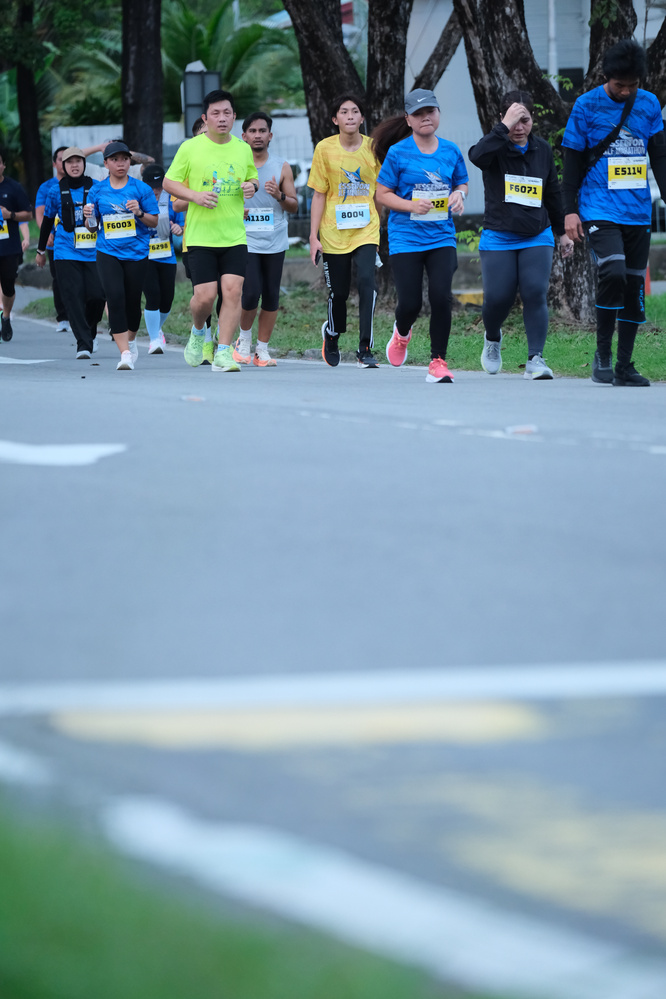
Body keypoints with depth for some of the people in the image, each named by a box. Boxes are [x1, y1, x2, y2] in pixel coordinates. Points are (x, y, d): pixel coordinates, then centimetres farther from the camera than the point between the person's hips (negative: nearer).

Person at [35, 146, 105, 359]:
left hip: (93, 252, 0)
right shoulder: (56, 191, 5)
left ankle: (90, 334, 23)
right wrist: (41, 250, 24)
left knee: (97, 296, -7)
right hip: (66, 253, 0)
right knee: (74, 298, -11)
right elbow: (47, 221, 17)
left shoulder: (96, 188, 4)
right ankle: (83, 343, -8)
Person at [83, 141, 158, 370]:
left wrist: (139, 213, -15)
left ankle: (131, 340, 36)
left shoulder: (141, 188, 1)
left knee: (132, 301, 7)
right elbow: (93, 227, 12)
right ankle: (125, 353, -16)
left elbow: (154, 221, 4)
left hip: (137, 253, 0)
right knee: (115, 299, -15)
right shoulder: (97, 190, 5)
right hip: (108, 253, 0)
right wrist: (89, 217, -10)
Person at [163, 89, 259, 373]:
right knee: (205, 296, -7)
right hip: (200, 235, -2)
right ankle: (198, 331, 27)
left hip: (235, 236, 2)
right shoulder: (190, 148, -2)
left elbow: (252, 178, 23)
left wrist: (252, 186, -2)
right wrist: (196, 196, -14)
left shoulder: (243, 149, 8)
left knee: (233, 291, -11)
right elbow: (169, 182, 2)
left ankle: (223, 353, -5)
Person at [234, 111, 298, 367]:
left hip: (275, 242, 2)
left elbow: (294, 206, 9)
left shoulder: (282, 167, 8)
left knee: (271, 297, -1)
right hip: (246, 240, -2)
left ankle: (262, 348, 10)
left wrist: (279, 195, -11)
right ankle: (244, 338, 12)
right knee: (251, 293, -13)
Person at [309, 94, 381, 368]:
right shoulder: (325, 149, -3)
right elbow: (319, 195, 1)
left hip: (366, 231, 0)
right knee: (338, 292, 8)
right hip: (334, 233, 0)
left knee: (366, 281, -21)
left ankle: (365, 349, -16)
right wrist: (313, 236, -3)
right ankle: (332, 335, 39)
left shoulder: (374, 148, -1)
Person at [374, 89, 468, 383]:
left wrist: (458, 195, -5)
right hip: (406, 237, -2)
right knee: (410, 303, -4)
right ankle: (402, 332, 34)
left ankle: (438, 361, -2)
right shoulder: (398, 153, -4)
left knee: (441, 297, -15)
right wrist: (411, 206, -17)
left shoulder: (450, 151, 5)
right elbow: (382, 194, -2)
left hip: (441, 236, 2)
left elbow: (462, 183, 19)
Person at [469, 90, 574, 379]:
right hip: (498, 239, -2)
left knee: (535, 293, -14)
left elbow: (553, 194, 19)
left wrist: (563, 231, 22)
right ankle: (492, 339, 27)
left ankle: (535, 358, -11)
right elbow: (477, 155, -32)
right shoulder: (497, 146, -5)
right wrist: (504, 127, -32)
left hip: (537, 238, 2)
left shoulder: (542, 149, 7)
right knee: (498, 298, -5)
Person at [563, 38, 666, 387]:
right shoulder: (587, 106, -3)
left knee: (635, 284, 5)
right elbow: (572, 162, 0)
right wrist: (570, 210, -4)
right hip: (600, 210, -4)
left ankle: (625, 365, 14)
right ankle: (602, 354, -8)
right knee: (613, 273, -22)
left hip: (638, 212, 4)